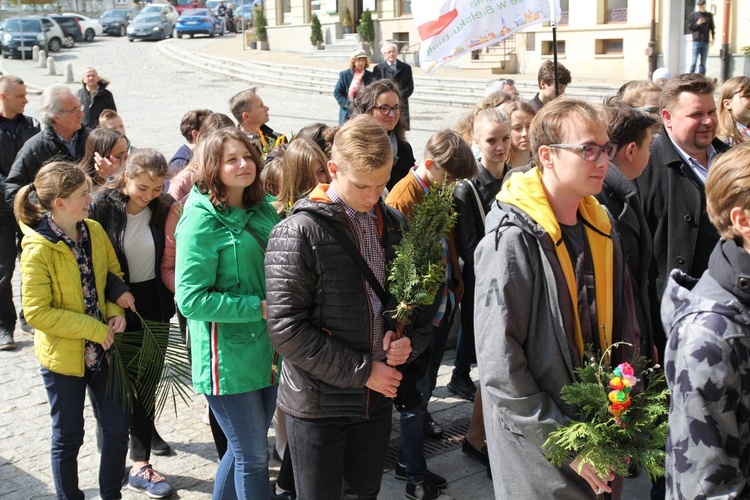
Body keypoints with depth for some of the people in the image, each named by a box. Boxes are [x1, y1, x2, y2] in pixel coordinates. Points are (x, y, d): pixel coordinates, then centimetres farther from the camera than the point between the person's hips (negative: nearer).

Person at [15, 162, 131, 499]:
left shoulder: (94, 231, -2)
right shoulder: (38, 249, -19)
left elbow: (113, 274, 10)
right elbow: (37, 312, -19)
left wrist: (116, 311, -10)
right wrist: (95, 330, -19)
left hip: (102, 350, 5)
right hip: (63, 357, -5)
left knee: (118, 426, 11)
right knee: (68, 437, 9)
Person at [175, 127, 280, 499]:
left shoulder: (263, 209, 7)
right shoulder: (202, 221, -14)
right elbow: (190, 299, -19)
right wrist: (259, 307, -20)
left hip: (267, 352, 7)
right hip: (229, 359, -7)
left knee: (244, 450, 19)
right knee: (254, 457, 3)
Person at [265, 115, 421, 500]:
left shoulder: (393, 224, 4)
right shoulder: (298, 233, -14)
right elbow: (286, 328, -18)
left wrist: (411, 340, -8)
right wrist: (361, 371, -16)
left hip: (378, 394, 5)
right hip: (318, 401, -5)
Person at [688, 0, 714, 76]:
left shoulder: (709, 15, 11)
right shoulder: (693, 15, 6)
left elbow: (712, 27, 11)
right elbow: (689, 27, 5)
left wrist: (713, 37, 1)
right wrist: (697, 23, -11)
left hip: (706, 42, 2)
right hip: (696, 41, -2)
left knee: (703, 63, 3)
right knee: (694, 62, -6)